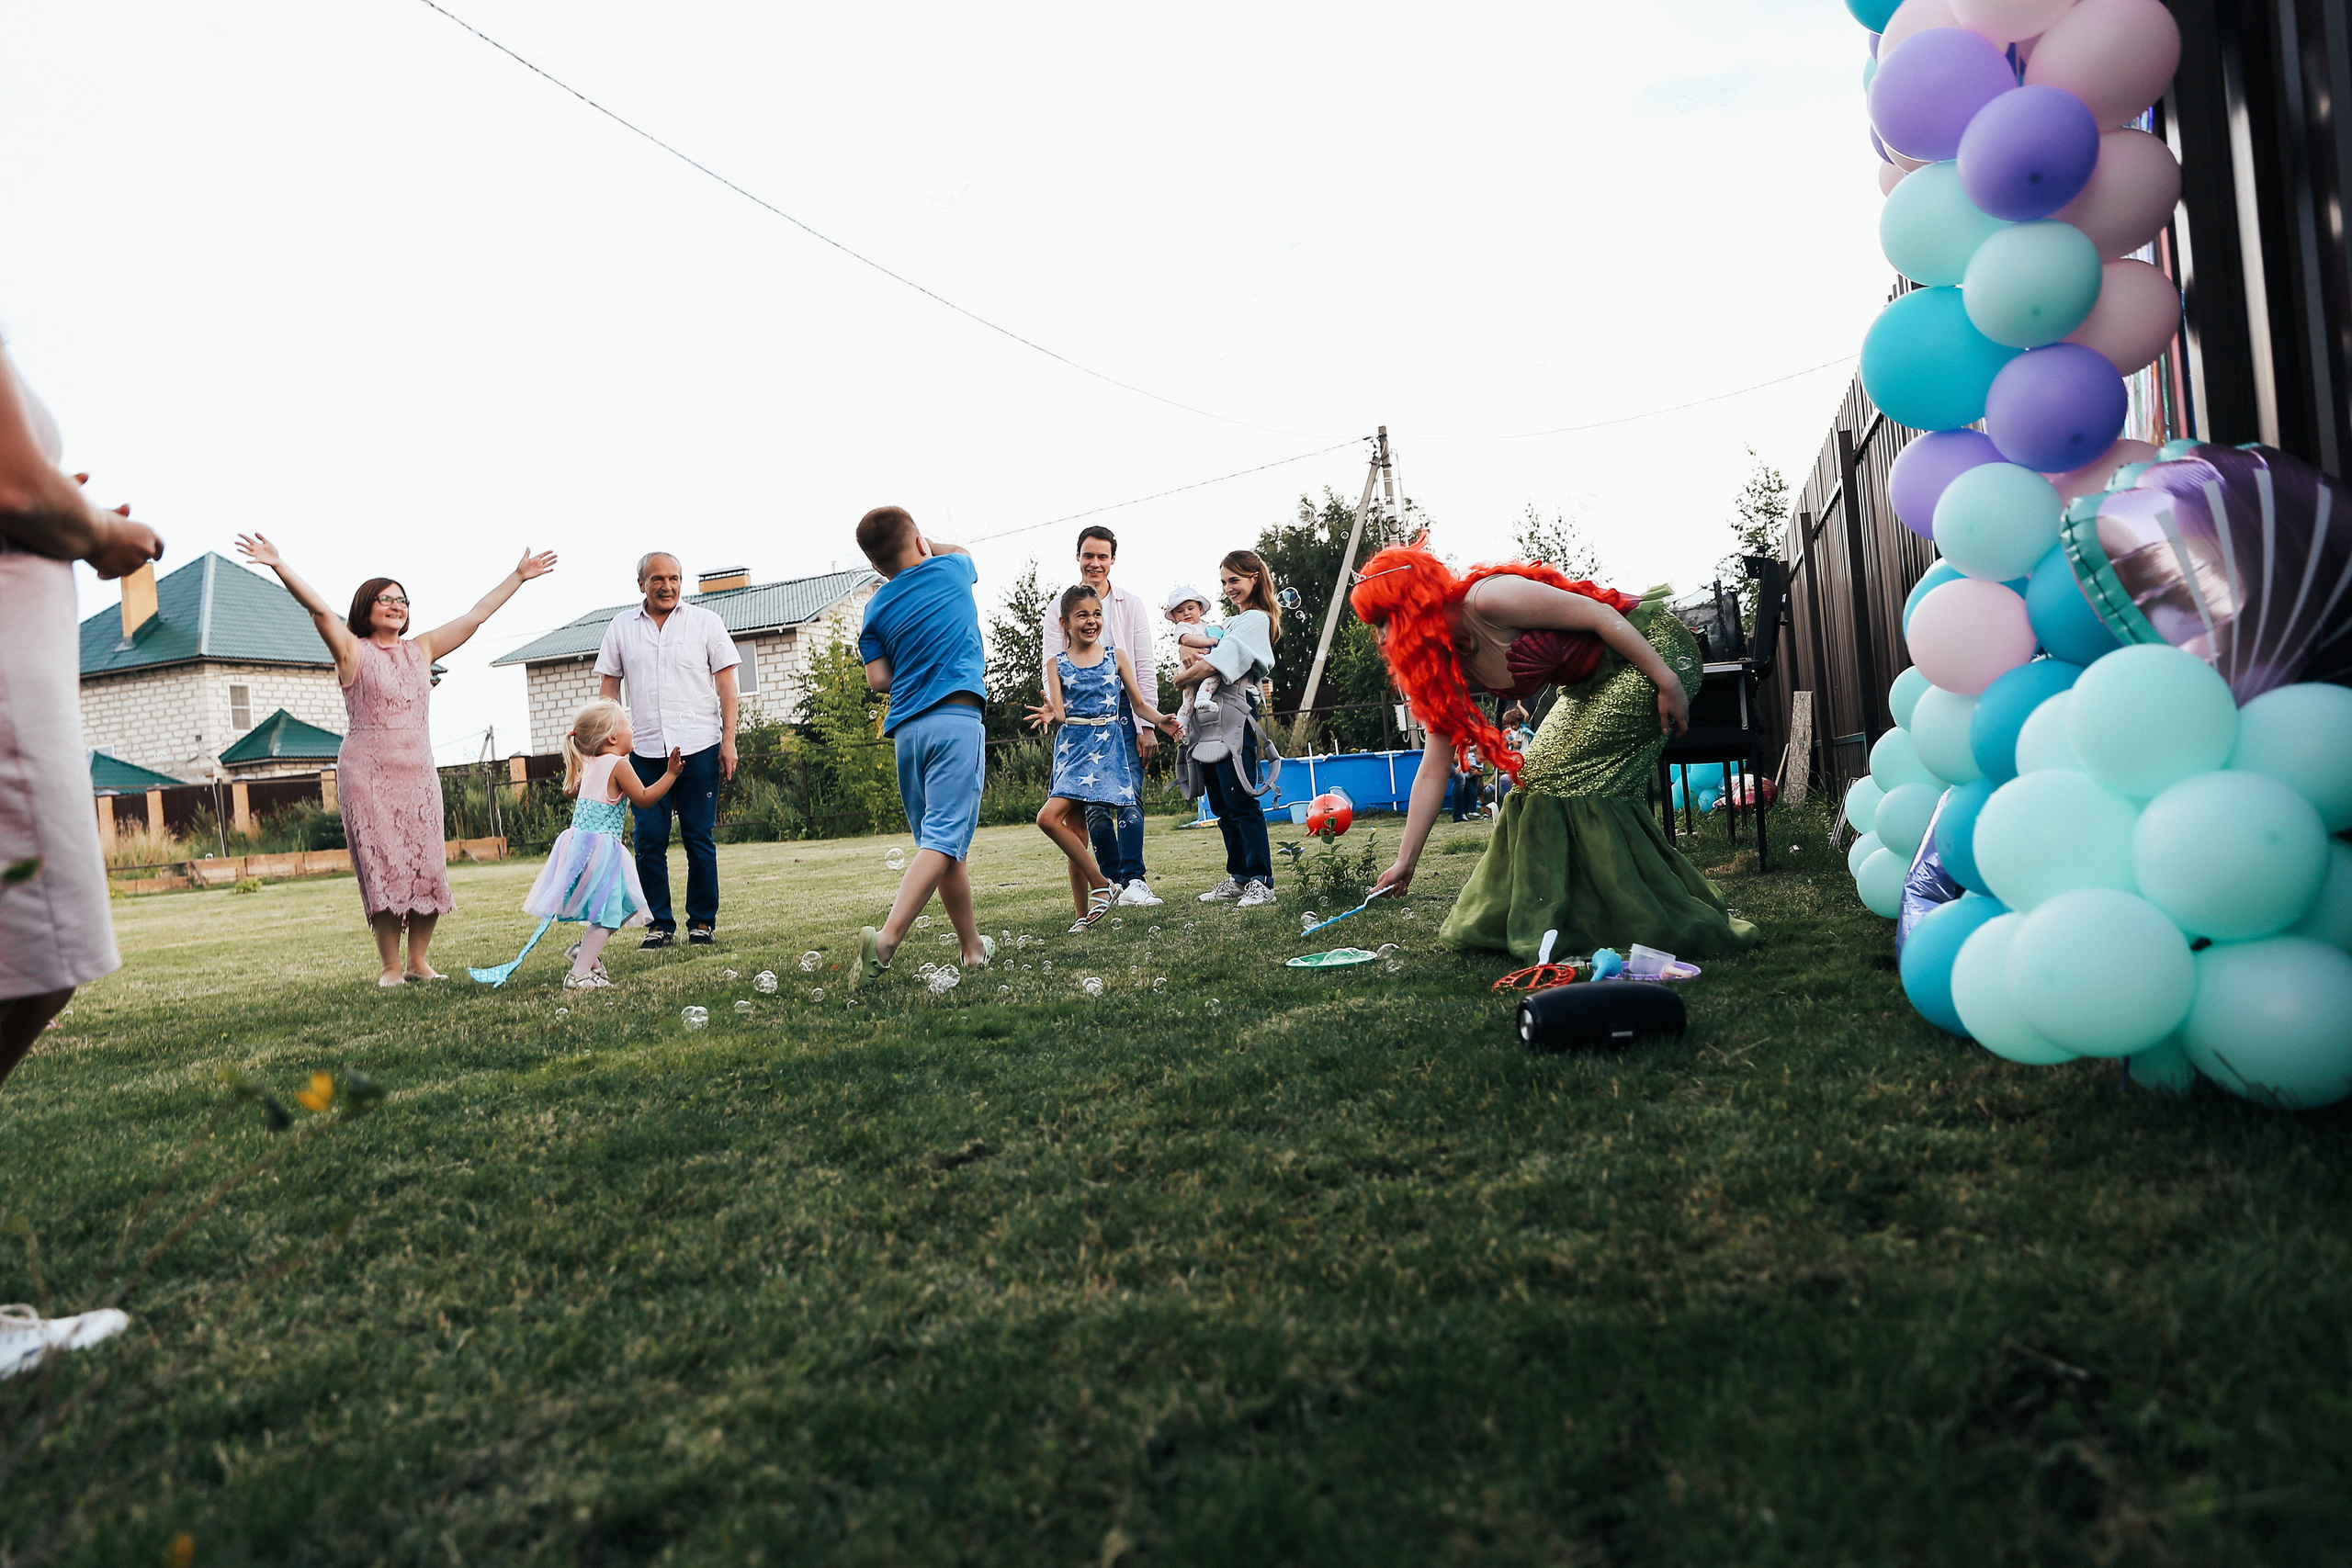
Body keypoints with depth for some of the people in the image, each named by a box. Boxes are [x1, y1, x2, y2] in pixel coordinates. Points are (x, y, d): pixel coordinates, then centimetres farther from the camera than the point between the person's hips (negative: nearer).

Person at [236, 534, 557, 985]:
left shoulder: (421, 650, 14)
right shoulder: (353, 651, 3)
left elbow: (476, 616, 16)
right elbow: (318, 609, -12)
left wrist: (518, 576, 16)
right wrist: (279, 566, -25)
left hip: (419, 771, 4)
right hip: (368, 773, -4)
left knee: (427, 864, 0)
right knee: (383, 864, -6)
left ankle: (419, 959, 9)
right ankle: (390, 965, 0)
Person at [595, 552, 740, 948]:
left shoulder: (705, 622, 5)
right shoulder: (620, 627, 11)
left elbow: (726, 684, 3)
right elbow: (608, 688, 13)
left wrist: (729, 740, -4)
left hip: (699, 748, -2)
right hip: (645, 750, 2)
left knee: (700, 839, 1)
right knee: (649, 841, 1)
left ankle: (703, 923, 10)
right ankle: (660, 924, 11)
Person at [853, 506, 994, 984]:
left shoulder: (877, 608, 9)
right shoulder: (952, 569, 7)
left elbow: (879, 679, 4)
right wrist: (925, 547, 44)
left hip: (906, 729, 4)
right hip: (957, 720, -4)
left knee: (941, 842, 13)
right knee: (944, 838, -11)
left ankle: (973, 947, 21)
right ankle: (887, 937, -27)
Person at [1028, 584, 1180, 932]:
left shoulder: (1116, 656, 7)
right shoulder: (1057, 664, 7)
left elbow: (1139, 703, 8)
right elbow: (1059, 711, -4)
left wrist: (1161, 719, -12)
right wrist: (1049, 714, -29)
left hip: (1107, 745, -3)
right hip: (1072, 745, 3)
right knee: (1075, 830, 1)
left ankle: (1100, 885, -3)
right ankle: (1084, 913, 8)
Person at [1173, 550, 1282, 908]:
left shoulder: (1256, 620, -4)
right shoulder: (1230, 622, 25)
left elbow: (1216, 666, -15)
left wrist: (1185, 676, 1)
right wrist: (1190, 671, -2)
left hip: (1235, 712, -9)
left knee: (1240, 800, -13)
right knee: (1222, 804, 10)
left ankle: (1261, 882, -12)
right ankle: (1238, 877, 16)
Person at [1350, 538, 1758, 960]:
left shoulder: (1488, 599, -25)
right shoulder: (1447, 668, 0)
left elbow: (1597, 612, -23)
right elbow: (1433, 771, 3)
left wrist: (1667, 683, -22)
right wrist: (1405, 861, 3)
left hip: (1652, 647, -9)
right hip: (1595, 683, 9)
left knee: (1570, 778, -15)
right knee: (1537, 777, 3)